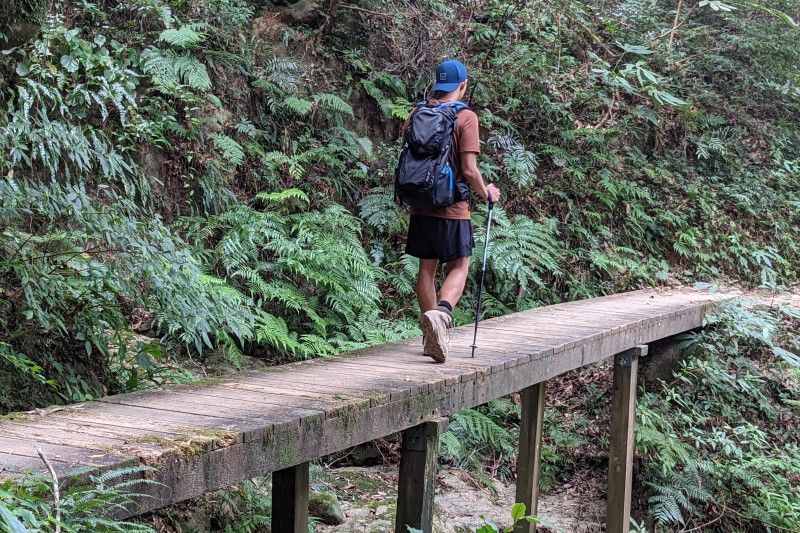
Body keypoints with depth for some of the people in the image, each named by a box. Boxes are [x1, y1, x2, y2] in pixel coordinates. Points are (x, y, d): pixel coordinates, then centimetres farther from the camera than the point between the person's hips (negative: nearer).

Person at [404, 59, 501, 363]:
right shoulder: (465, 117, -10)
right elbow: (469, 170, -16)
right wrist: (486, 193, 2)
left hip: (421, 207, 5)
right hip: (452, 209, -5)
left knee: (427, 268, 12)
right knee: (459, 267, 5)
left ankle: (432, 337, 16)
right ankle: (440, 313, -22)